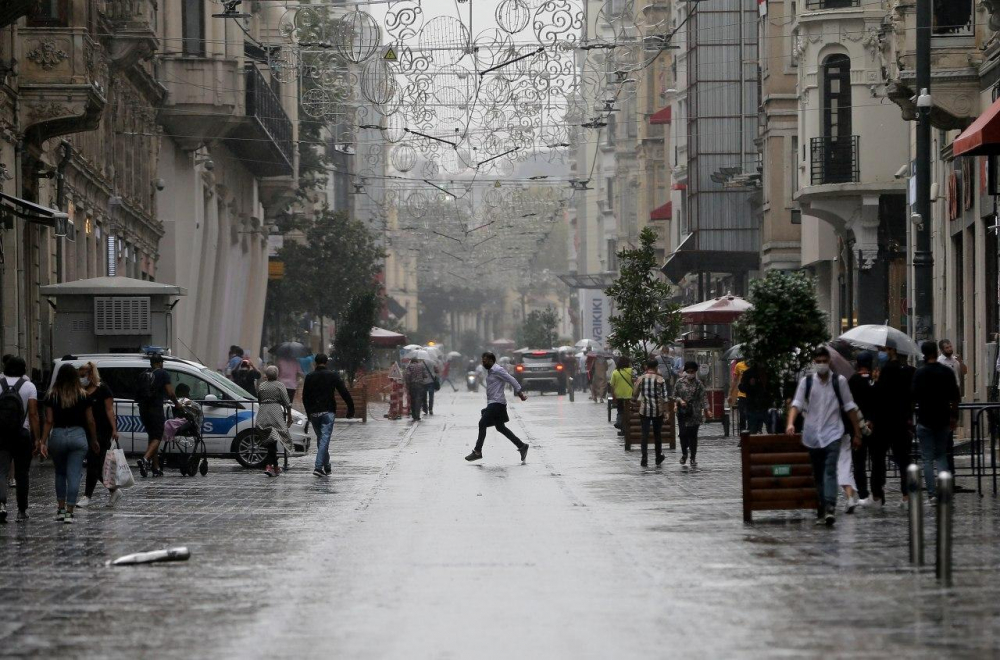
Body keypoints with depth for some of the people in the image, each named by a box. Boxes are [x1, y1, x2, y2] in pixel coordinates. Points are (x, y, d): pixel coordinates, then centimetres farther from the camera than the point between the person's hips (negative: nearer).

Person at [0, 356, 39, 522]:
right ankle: (22, 511, 16)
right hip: (22, 434, 0)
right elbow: (33, 414, -8)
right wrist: (37, 438, -5)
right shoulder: (28, 386, -2)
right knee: (22, 474, 10)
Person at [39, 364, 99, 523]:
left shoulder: (52, 396, -1)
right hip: (78, 436, -1)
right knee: (74, 475, 0)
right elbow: (90, 421, 3)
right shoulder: (83, 396, -1)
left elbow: (49, 421, -4)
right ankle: (69, 512, -5)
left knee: (60, 473, 19)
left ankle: (61, 509, 18)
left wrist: (43, 442, -2)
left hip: (57, 435, 1)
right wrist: (94, 441, 14)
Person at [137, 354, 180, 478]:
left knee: (152, 437, 14)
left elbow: (139, 393, 14)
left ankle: (156, 468, 13)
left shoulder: (143, 375, 16)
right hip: (156, 409, -6)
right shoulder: (163, 374, -1)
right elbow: (170, 393, -7)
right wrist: (177, 403, 8)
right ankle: (145, 459, -29)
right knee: (156, 438, -5)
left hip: (143, 410, 6)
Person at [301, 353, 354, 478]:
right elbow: (344, 392, -5)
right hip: (328, 412, -3)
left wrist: (309, 414, 19)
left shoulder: (309, 377, 6)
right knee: (325, 438, -7)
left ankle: (327, 467, 21)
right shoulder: (332, 375, -2)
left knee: (321, 439, 15)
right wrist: (351, 408, 1)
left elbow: (305, 398, 10)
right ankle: (319, 467, -19)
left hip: (314, 413, 3)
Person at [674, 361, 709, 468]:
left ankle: (693, 458, 8)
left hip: (695, 413, -1)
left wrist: (706, 409, -13)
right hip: (682, 412, 1)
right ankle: (684, 453, 22)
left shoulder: (698, 383, 0)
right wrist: (680, 400, -12)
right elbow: (675, 395, 8)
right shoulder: (680, 382, 3)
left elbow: (703, 397, -3)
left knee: (693, 435, 0)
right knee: (683, 434, -2)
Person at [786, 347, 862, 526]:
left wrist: (857, 432, 7)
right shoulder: (806, 382, 4)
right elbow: (797, 404, -5)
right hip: (812, 435, 2)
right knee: (818, 474, 8)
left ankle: (830, 508, -28)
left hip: (832, 434, -2)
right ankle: (821, 511, 14)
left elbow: (849, 407, 7)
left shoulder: (839, 381, 2)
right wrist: (791, 424, -22)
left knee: (830, 470, -17)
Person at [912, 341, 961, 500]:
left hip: (925, 421, -3)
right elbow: (955, 397, 2)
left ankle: (931, 494, -3)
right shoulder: (947, 372, 1)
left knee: (927, 458, 2)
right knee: (941, 455, 14)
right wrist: (954, 417, 14)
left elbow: (914, 397, -12)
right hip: (943, 420, 3)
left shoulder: (920, 373, -10)